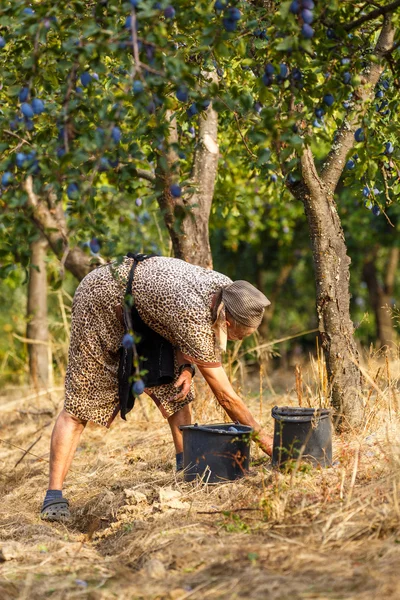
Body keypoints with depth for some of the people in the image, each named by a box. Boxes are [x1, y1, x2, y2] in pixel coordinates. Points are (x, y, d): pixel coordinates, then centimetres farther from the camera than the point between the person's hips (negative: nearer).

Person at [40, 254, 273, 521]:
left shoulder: (227, 288, -15)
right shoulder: (194, 318, -38)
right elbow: (226, 397, -30)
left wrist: (186, 366, -12)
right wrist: (268, 443, -24)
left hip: (143, 304, 8)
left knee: (175, 390, -3)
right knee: (80, 401, -10)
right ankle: (54, 495, -9)